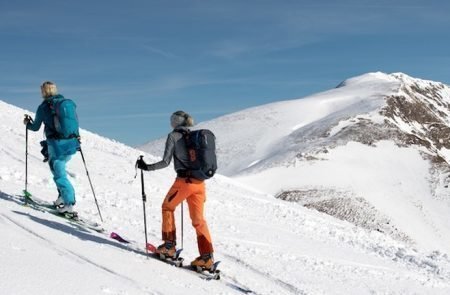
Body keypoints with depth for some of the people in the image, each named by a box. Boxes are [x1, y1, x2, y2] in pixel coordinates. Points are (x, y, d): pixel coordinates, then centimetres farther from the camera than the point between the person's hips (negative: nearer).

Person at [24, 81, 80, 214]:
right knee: (59, 168, 24)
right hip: (72, 144, 5)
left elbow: (35, 127, 8)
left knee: (59, 175, -2)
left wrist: (27, 123, 29)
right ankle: (63, 196, 17)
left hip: (56, 145, -5)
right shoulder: (68, 103, 8)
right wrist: (76, 138, 27)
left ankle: (69, 204, -9)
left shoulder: (43, 107, -3)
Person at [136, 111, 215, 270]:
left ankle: (169, 245, 16)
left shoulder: (173, 136, -1)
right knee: (198, 219, 10)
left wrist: (147, 167, 6)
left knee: (167, 207, 19)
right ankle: (207, 256, 1)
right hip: (199, 182, 5)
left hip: (184, 181, -5)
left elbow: (165, 162, -5)